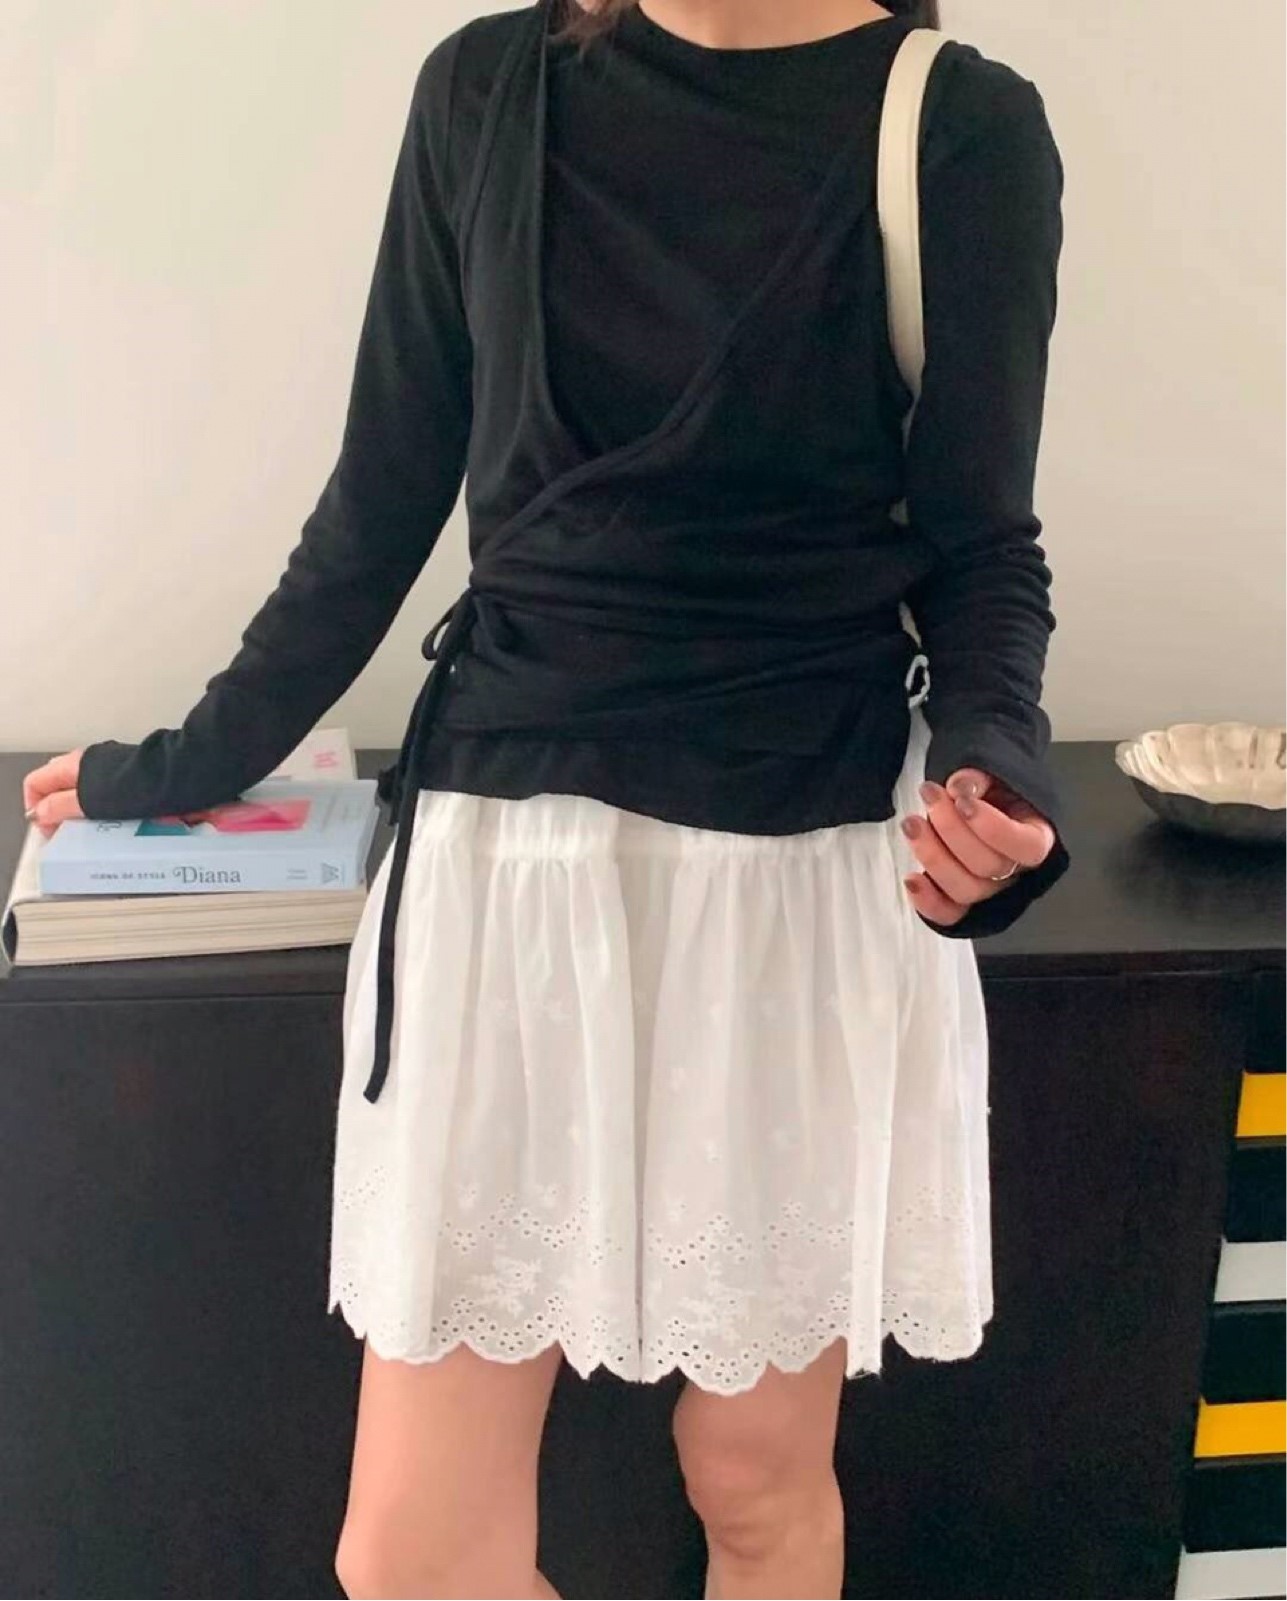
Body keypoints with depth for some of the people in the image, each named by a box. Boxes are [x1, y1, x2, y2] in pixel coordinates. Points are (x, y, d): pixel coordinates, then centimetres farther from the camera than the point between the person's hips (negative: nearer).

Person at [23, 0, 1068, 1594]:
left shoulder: (961, 129, -3)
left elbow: (978, 549, 1)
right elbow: (383, 502, 11)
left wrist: (990, 762, -20)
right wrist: (188, 763, 16)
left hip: (806, 868, -2)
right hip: (508, 852, 2)